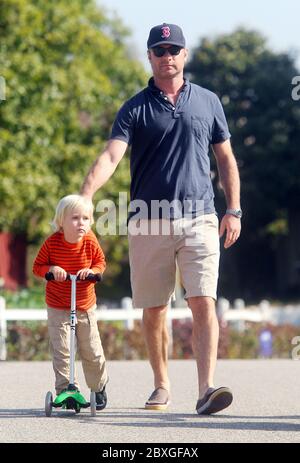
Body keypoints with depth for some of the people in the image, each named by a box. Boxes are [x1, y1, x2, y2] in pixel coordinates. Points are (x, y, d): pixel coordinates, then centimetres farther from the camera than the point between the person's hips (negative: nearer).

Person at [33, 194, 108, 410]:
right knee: (61, 351, -8)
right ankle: (65, 389, 1)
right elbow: (37, 266, -5)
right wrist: (50, 269, -25)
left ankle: (99, 386, 31)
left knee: (92, 352, 8)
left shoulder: (90, 242, -13)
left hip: (86, 306, 1)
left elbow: (101, 262, 3)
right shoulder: (52, 243, -16)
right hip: (57, 307, -1)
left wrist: (92, 271, -18)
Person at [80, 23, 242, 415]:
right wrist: (84, 196, -27)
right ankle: (162, 387, 23)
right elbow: (111, 156, -11)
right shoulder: (135, 109, 3)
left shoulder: (208, 102, 10)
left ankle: (206, 390, -22)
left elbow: (225, 159, 17)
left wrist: (233, 210, 10)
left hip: (199, 221, 0)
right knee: (154, 309, 7)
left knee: (204, 303, -14)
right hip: (148, 223, 0)